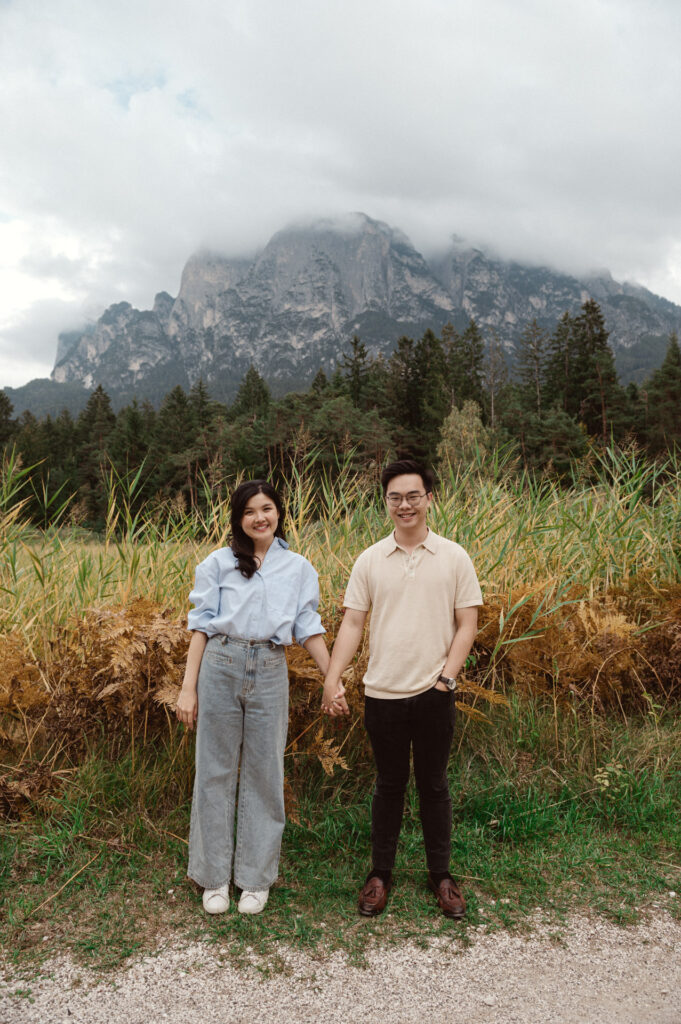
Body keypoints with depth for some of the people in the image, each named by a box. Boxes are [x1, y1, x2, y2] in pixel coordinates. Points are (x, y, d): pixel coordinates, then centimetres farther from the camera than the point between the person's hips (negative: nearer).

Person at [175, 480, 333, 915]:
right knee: (215, 771, 8)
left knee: (264, 774, 9)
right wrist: (189, 687, -2)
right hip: (220, 667, 0)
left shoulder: (298, 568, 7)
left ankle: (257, 878, 26)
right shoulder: (219, 563, 3)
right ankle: (214, 877, 26)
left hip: (270, 672, 1)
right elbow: (201, 625, 2)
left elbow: (309, 629, 8)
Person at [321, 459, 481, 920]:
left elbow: (467, 624, -1)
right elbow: (352, 623, 1)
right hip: (383, 692, 1)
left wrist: (447, 675, -10)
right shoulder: (370, 560, 1)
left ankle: (442, 875, 30)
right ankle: (380, 874, 30)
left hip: (434, 694, -1)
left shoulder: (454, 557, -2)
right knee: (390, 785, 14)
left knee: (434, 785, 13)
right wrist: (333, 678, -8)